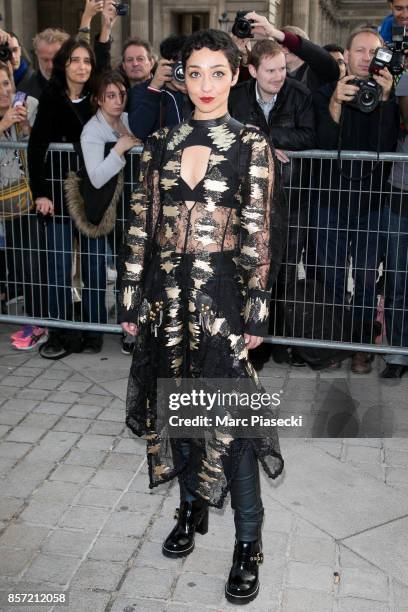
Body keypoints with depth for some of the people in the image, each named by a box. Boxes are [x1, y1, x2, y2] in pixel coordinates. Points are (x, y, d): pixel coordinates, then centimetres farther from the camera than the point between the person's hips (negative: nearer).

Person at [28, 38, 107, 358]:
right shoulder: (51, 98, -2)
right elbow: (37, 147, -8)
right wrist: (40, 192, -16)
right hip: (60, 192, -1)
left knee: (94, 263, 5)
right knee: (60, 265, 0)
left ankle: (93, 330, 15)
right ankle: (62, 332, 11)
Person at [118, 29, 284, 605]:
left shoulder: (251, 146, -2)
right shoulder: (160, 143, 8)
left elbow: (260, 235, -5)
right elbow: (141, 224, 8)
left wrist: (256, 312, -8)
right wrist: (131, 297, 5)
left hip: (220, 294, -4)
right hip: (166, 293, 4)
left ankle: (248, 543, 13)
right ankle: (193, 507, 36)